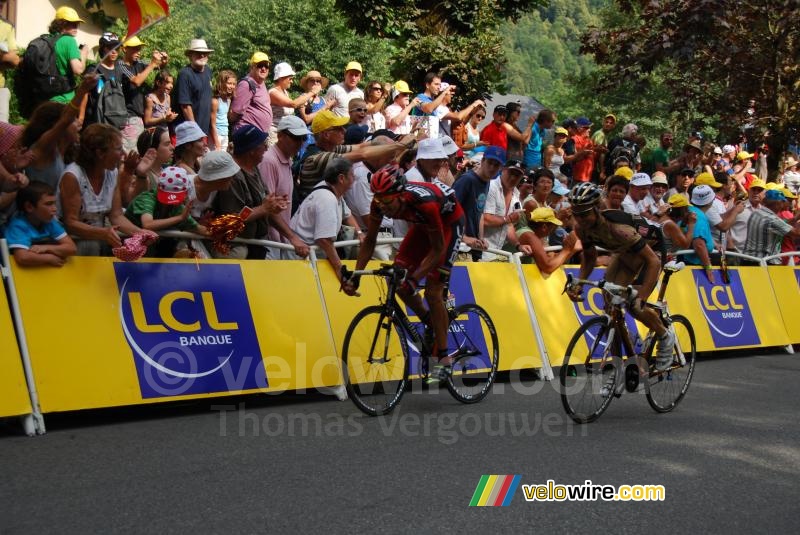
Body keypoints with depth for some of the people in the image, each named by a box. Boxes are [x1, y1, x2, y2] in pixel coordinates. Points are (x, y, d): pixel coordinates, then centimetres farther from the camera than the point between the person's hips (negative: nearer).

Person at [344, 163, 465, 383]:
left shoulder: (424, 203, -41)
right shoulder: (380, 202, -25)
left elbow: (437, 249, -30)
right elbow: (369, 240, -11)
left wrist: (414, 278, -39)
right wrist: (355, 275, -20)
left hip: (449, 222, -6)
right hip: (424, 224, 6)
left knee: (433, 292, -13)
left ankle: (443, 358, -4)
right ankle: (429, 323, 19)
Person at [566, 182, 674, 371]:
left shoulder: (616, 228, -42)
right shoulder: (582, 229, -21)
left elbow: (653, 261, -41)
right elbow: (589, 258, -2)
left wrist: (640, 298, -46)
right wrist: (578, 283, -20)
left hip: (650, 254, -6)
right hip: (623, 255, 6)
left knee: (634, 306, -18)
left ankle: (666, 337, 11)